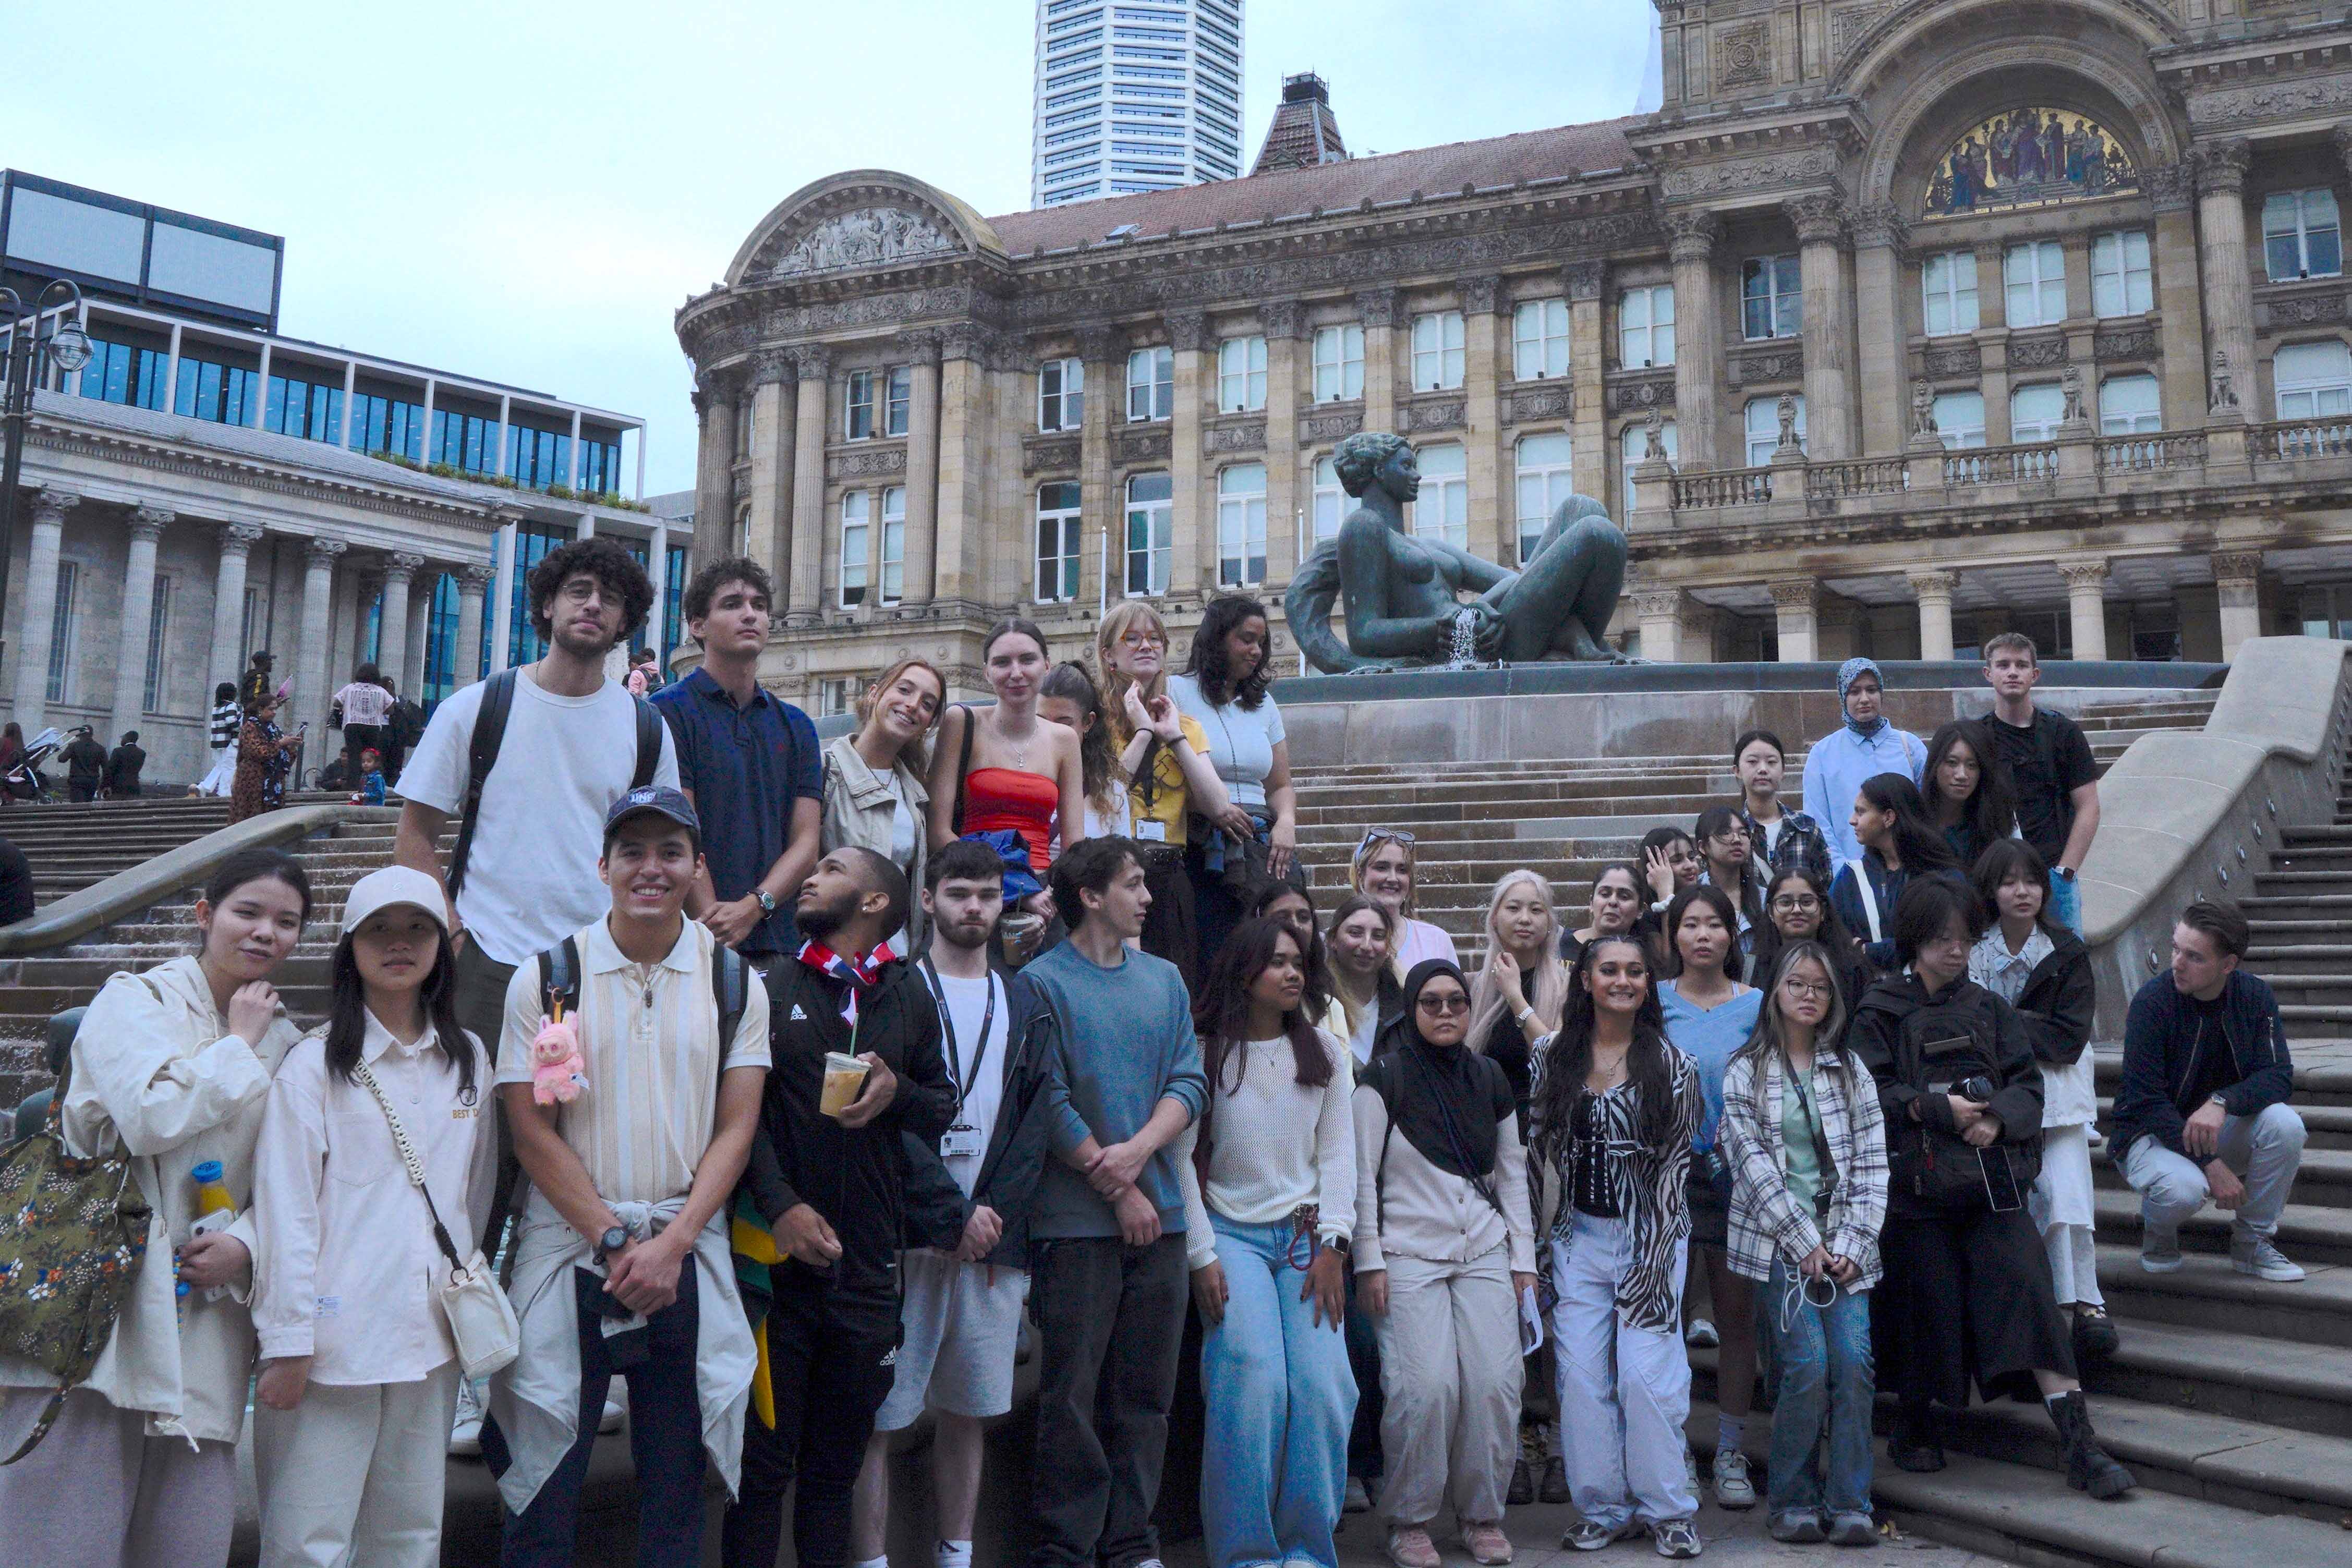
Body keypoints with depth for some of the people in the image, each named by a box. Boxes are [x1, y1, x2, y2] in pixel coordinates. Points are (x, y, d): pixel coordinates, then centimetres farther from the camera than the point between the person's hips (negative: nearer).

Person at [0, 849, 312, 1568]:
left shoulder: (283, 1040, 15)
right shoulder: (135, 999, 0)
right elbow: (154, 1118, -17)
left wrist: (246, 1241, -7)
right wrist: (240, 1044, -6)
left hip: (207, 1306, 5)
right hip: (103, 1294, -5)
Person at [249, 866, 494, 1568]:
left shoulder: (467, 1059, 11)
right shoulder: (315, 1064, -4)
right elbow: (285, 1209, -8)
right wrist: (287, 1342, -10)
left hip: (432, 1335, 4)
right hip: (335, 1337, -4)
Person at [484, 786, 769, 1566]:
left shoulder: (735, 983, 4)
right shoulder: (546, 979, 0)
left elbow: (735, 1129, 2)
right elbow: (533, 1130, -3)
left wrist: (671, 1245, -9)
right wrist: (615, 1240, -9)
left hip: (687, 1253, 1)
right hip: (569, 1247, -1)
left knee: (676, 1483, 9)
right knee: (546, 1483, 5)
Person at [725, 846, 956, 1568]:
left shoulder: (910, 995, 9)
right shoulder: (770, 986, 2)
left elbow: (945, 1107, 13)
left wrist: (898, 1093, -8)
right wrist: (781, 1207, -17)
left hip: (867, 1265, 2)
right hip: (779, 1258, -2)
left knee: (836, 1466, 14)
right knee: (764, 1461, 4)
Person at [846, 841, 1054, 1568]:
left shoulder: (1022, 1005, 15)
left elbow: (1033, 1124, 9)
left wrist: (995, 1214, -3)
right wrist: (954, 1214, -10)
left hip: (994, 1238, 4)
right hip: (906, 1235, -4)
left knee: (967, 1408, 10)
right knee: (878, 1413, -5)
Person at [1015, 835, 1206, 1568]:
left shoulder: (1165, 979, 13)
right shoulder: (1040, 983, -4)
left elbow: (1189, 1082, 7)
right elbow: (1050, 1102, -9)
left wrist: (1140, 1149, -11)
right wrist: (1117, 1189, -10)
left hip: (1160, 1216, 5)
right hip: (1077, 1221, -5)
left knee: (1147, 1390, 10)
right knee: (1073, 1391, 1)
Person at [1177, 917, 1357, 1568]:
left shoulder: (1325, 1054, 10)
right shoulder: (1204, 1053, -1)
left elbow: (1337, 1154, 7)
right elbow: (1183, 1159, -2)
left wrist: (1332, 1246, -2)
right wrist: (1201, 1257, -7)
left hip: (1307, 1238, 3)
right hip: (1233, 1235, -3)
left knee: (1321, 1385, -11)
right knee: (1252, 1383, -17)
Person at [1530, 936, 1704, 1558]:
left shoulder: (1670, 1063, -2)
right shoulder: (1552, 1058, 4)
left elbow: (1676, 1161, -3)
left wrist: (1655, 1252, -8)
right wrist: (1546, 1237, 5)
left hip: (1649, 1236, -2)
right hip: (1578, 1237, 3)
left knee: (1648, 1375, -5)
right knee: (1581, 1376, 3)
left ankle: (1667, 1509, 12)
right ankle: (1602, 1508, 16)